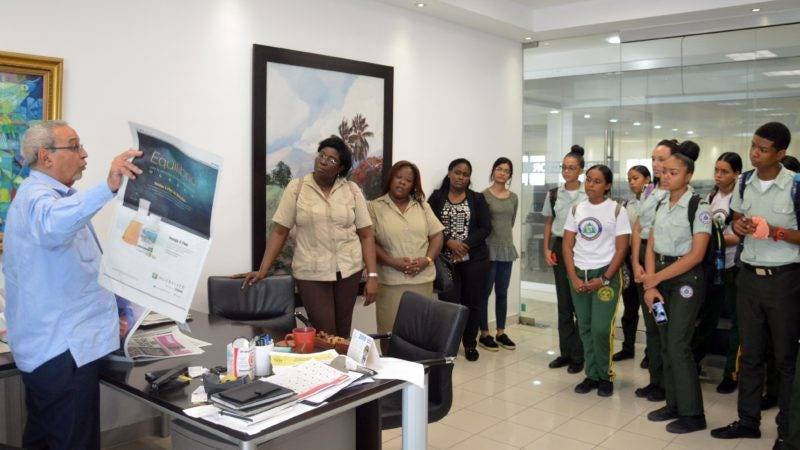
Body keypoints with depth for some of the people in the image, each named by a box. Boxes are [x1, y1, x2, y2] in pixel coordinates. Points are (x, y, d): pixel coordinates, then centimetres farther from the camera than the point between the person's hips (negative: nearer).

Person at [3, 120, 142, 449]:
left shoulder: (45, 194, 19)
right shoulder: (37, 196, -15)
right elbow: (53, 225, -43)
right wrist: (108, 187, -56)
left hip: (47, 346, 11)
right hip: (63, 349, -11)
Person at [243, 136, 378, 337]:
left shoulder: (352, 190, 1)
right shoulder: (296, 187, -2)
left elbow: (366, 235, 1)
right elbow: (279, 232, -1)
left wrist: (372, 276, -6)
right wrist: (262, 270, -7)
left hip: (349, 270, 2)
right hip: (311, 273, -1)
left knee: (343, 333, 9)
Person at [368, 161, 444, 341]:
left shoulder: (422, 206, 11)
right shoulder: (375, 207, 1)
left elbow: (437, 235, 9)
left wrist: (427, 260, -7)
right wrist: (393, 262, -16)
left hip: (423, 279, 3)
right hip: (390, 281, -3)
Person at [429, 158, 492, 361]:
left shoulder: (477, 199, 6)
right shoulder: (437, 197, 4)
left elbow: (485, 228, 0)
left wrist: (465, 245, -12)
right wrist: (449, 242, -15)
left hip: (473, 259, 1)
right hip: (446, 259, -1)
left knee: (472, 302, 6)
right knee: (449, 302, -7)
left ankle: (470, 344, 21)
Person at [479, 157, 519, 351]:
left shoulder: (513, 198, 10)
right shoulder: (484, 195, -6)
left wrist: (506, 239, 10)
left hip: (507, 249, 5)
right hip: (489, 248, -5)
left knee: (502, 293, 11)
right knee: (485, 292, 1)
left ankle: (500, 332, 21)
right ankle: (484, 334, 10)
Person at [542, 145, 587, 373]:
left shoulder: (588, 195, -6)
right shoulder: (553, 194, 8)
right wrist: (547, 249, 6)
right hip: (559, 248, 4)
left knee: (580, 303, -3)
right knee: (563, 303, 11)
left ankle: (578, 356, 9)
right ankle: (565, 352, 21)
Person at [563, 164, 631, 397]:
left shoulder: (617, 210, -3)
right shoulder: (576, 209, 7)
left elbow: (621, 249, -6)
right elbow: (567, 245, 6)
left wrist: (604, 279, -12)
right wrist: (574, 278, -4)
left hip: (606, 274, -4)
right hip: (579, 275, 4)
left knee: (601, 329, -10)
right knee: (585, 328, 8)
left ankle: (605, 376, 11)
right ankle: (592, 375, 21)